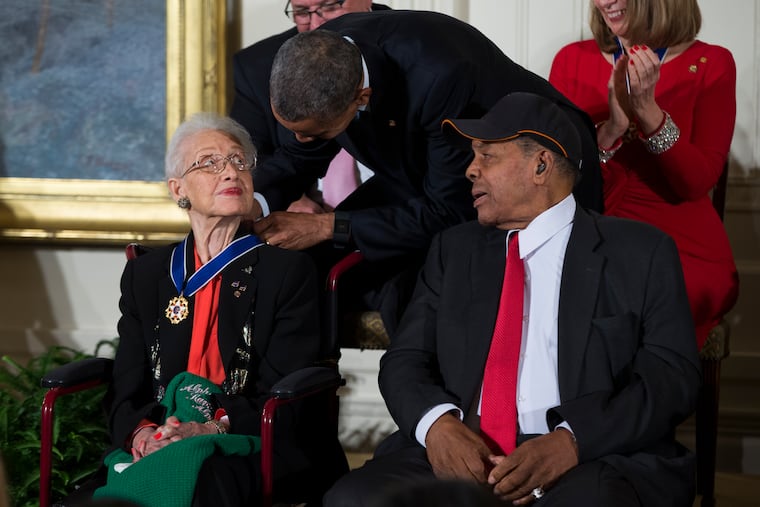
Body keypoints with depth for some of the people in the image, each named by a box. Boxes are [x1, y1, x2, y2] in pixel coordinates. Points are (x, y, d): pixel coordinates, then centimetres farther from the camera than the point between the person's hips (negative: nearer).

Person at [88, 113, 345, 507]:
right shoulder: (145, 275, 18)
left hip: (249, 449, -3)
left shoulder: (289, 271, 7)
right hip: (158, 447, 3)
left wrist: (214, 428, -21)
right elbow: (125, 393, 9)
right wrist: (141, 433, -16)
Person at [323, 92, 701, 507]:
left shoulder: (639, 252, 9)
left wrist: (570, 442, -17)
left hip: (593, 461, -3)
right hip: (459, 456, 3)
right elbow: (406, 360, 14)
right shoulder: (453, 250, 21)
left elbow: (673, 375, -1)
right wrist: (438, 423, -11)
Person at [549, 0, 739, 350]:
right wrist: (613, 127, -17)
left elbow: (697, 183, -8)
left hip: (681, 250, -2)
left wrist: (648, 110, -20)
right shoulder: (573, 60, 7)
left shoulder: (710, 65, 1)